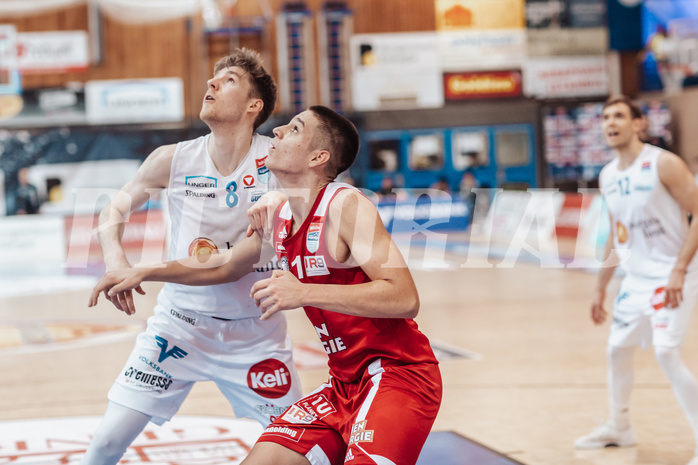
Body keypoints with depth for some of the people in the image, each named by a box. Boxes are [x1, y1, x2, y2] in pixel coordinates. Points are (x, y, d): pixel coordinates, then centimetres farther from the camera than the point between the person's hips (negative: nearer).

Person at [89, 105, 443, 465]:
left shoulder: (345, 206, -17)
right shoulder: (279, 217, 8)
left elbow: (405, 298, -27)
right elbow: (225, 265, 28)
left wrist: (305, 292, -30)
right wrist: (145, 272, 23)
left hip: (397, 375, -8)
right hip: (345, 384, 8)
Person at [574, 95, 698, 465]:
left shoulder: (664, 164, -15)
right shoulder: (608, 176, 7)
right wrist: (600, 287, 18)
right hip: (635, 278, 8)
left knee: (666, 353, -19)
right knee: (618, 349, 15)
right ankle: (619, 428, 36)